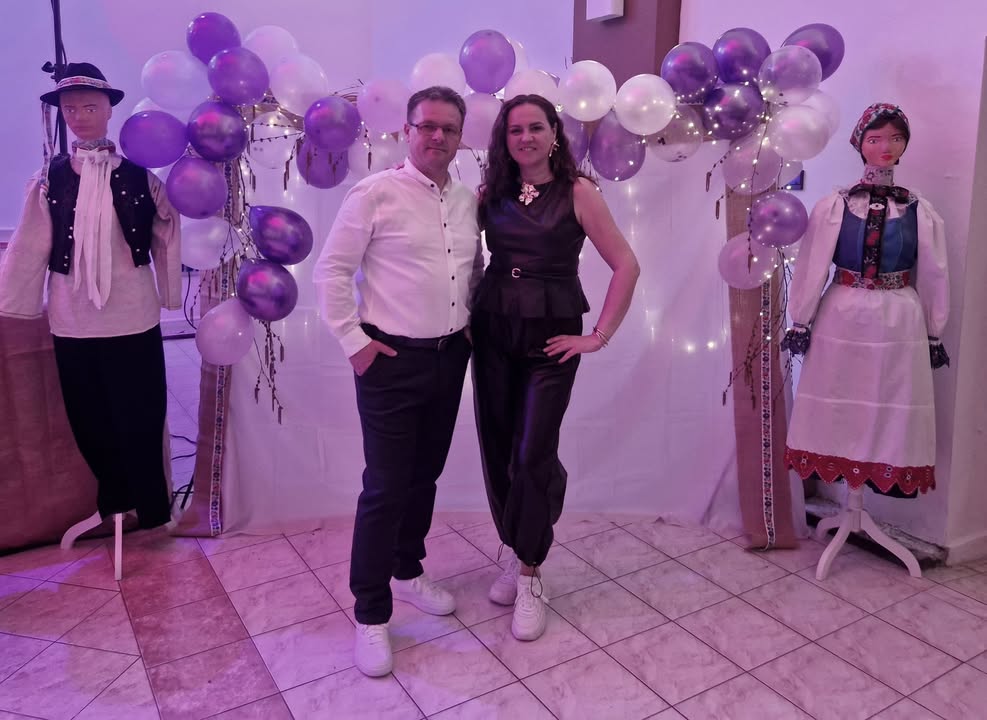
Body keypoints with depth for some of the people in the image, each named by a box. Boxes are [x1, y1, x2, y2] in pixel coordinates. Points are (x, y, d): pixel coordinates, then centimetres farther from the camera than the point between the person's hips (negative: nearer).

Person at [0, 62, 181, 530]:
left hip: (133, 318, -1)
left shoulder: (139, 177, -1)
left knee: (140, 419, 5)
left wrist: (172, 295, 3)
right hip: (72, 322, 2)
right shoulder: (49, 181, 1)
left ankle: (151, 509, 22)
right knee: (89, 421, 12)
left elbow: (167, 241, 3)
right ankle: (115, 499, 34)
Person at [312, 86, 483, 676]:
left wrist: (469, 320, 10)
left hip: (450, 357, 6)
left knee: (425, 475, 17)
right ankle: (371, 615, 14)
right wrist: (354, 341, -10)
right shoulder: (377, 194, -10)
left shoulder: (470, 201, 7)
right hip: (391, 360, -5)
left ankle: (407, 573, 38)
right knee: (386, 487, -2)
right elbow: (332, 271, -9)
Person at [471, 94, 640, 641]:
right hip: (492, 331, 4)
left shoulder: (577, 192, -4)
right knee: (496, 449, 7)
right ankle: (515, 554, 29)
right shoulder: (491, 193, 7)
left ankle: (530, 576, 13)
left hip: (551, 335, -3)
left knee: (533, 455, -5)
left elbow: (626, 265, -6)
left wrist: (599, 336, -8)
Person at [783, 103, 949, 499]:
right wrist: (800, 322, -3)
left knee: (891, 411, 7)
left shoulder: (920, 212, 1)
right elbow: (811, 267, -3)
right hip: (841, 318, -1)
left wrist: (934, 334, 8)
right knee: (837, 409, 7)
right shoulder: (832, 206, -4)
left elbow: (933, 276, 6)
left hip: (900, 323, 1)